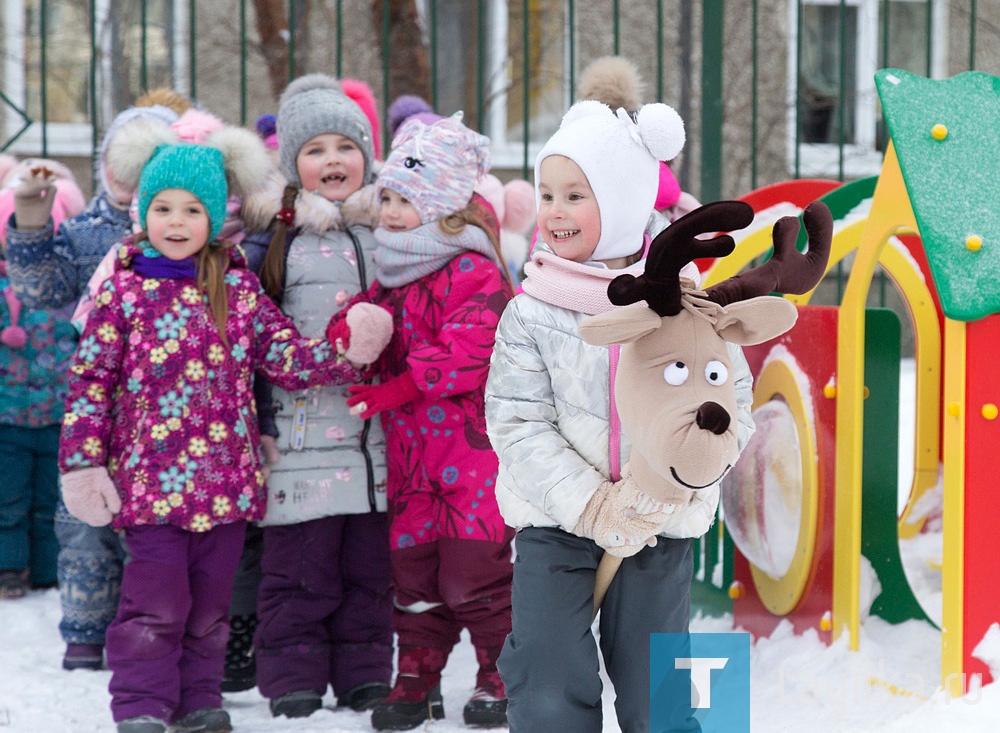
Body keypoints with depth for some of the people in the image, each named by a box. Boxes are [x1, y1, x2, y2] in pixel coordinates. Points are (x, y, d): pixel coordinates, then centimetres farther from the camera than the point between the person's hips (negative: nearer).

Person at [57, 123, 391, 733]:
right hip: (150, 477, -3)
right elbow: (92, 377, 0)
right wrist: (83, 460, -5)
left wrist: (346, 356, -15)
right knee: (155, 602, -5)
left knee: (210, 604, 12)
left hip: (227, 476, 3)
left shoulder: (239, 288, 6)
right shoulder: (123, 289, 0)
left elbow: (286, 357, 3)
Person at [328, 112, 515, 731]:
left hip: (472, 448, -7)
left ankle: (502, 675, 11)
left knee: (475, 571, -3)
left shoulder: (473, 273, -12)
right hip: (411, 450, 7)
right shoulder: (394, 274, 14)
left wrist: (395, 390, -19)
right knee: (412, 565, 10)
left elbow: (467, 356, -20)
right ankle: (417, 676, 19)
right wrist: (350, 333, -4)